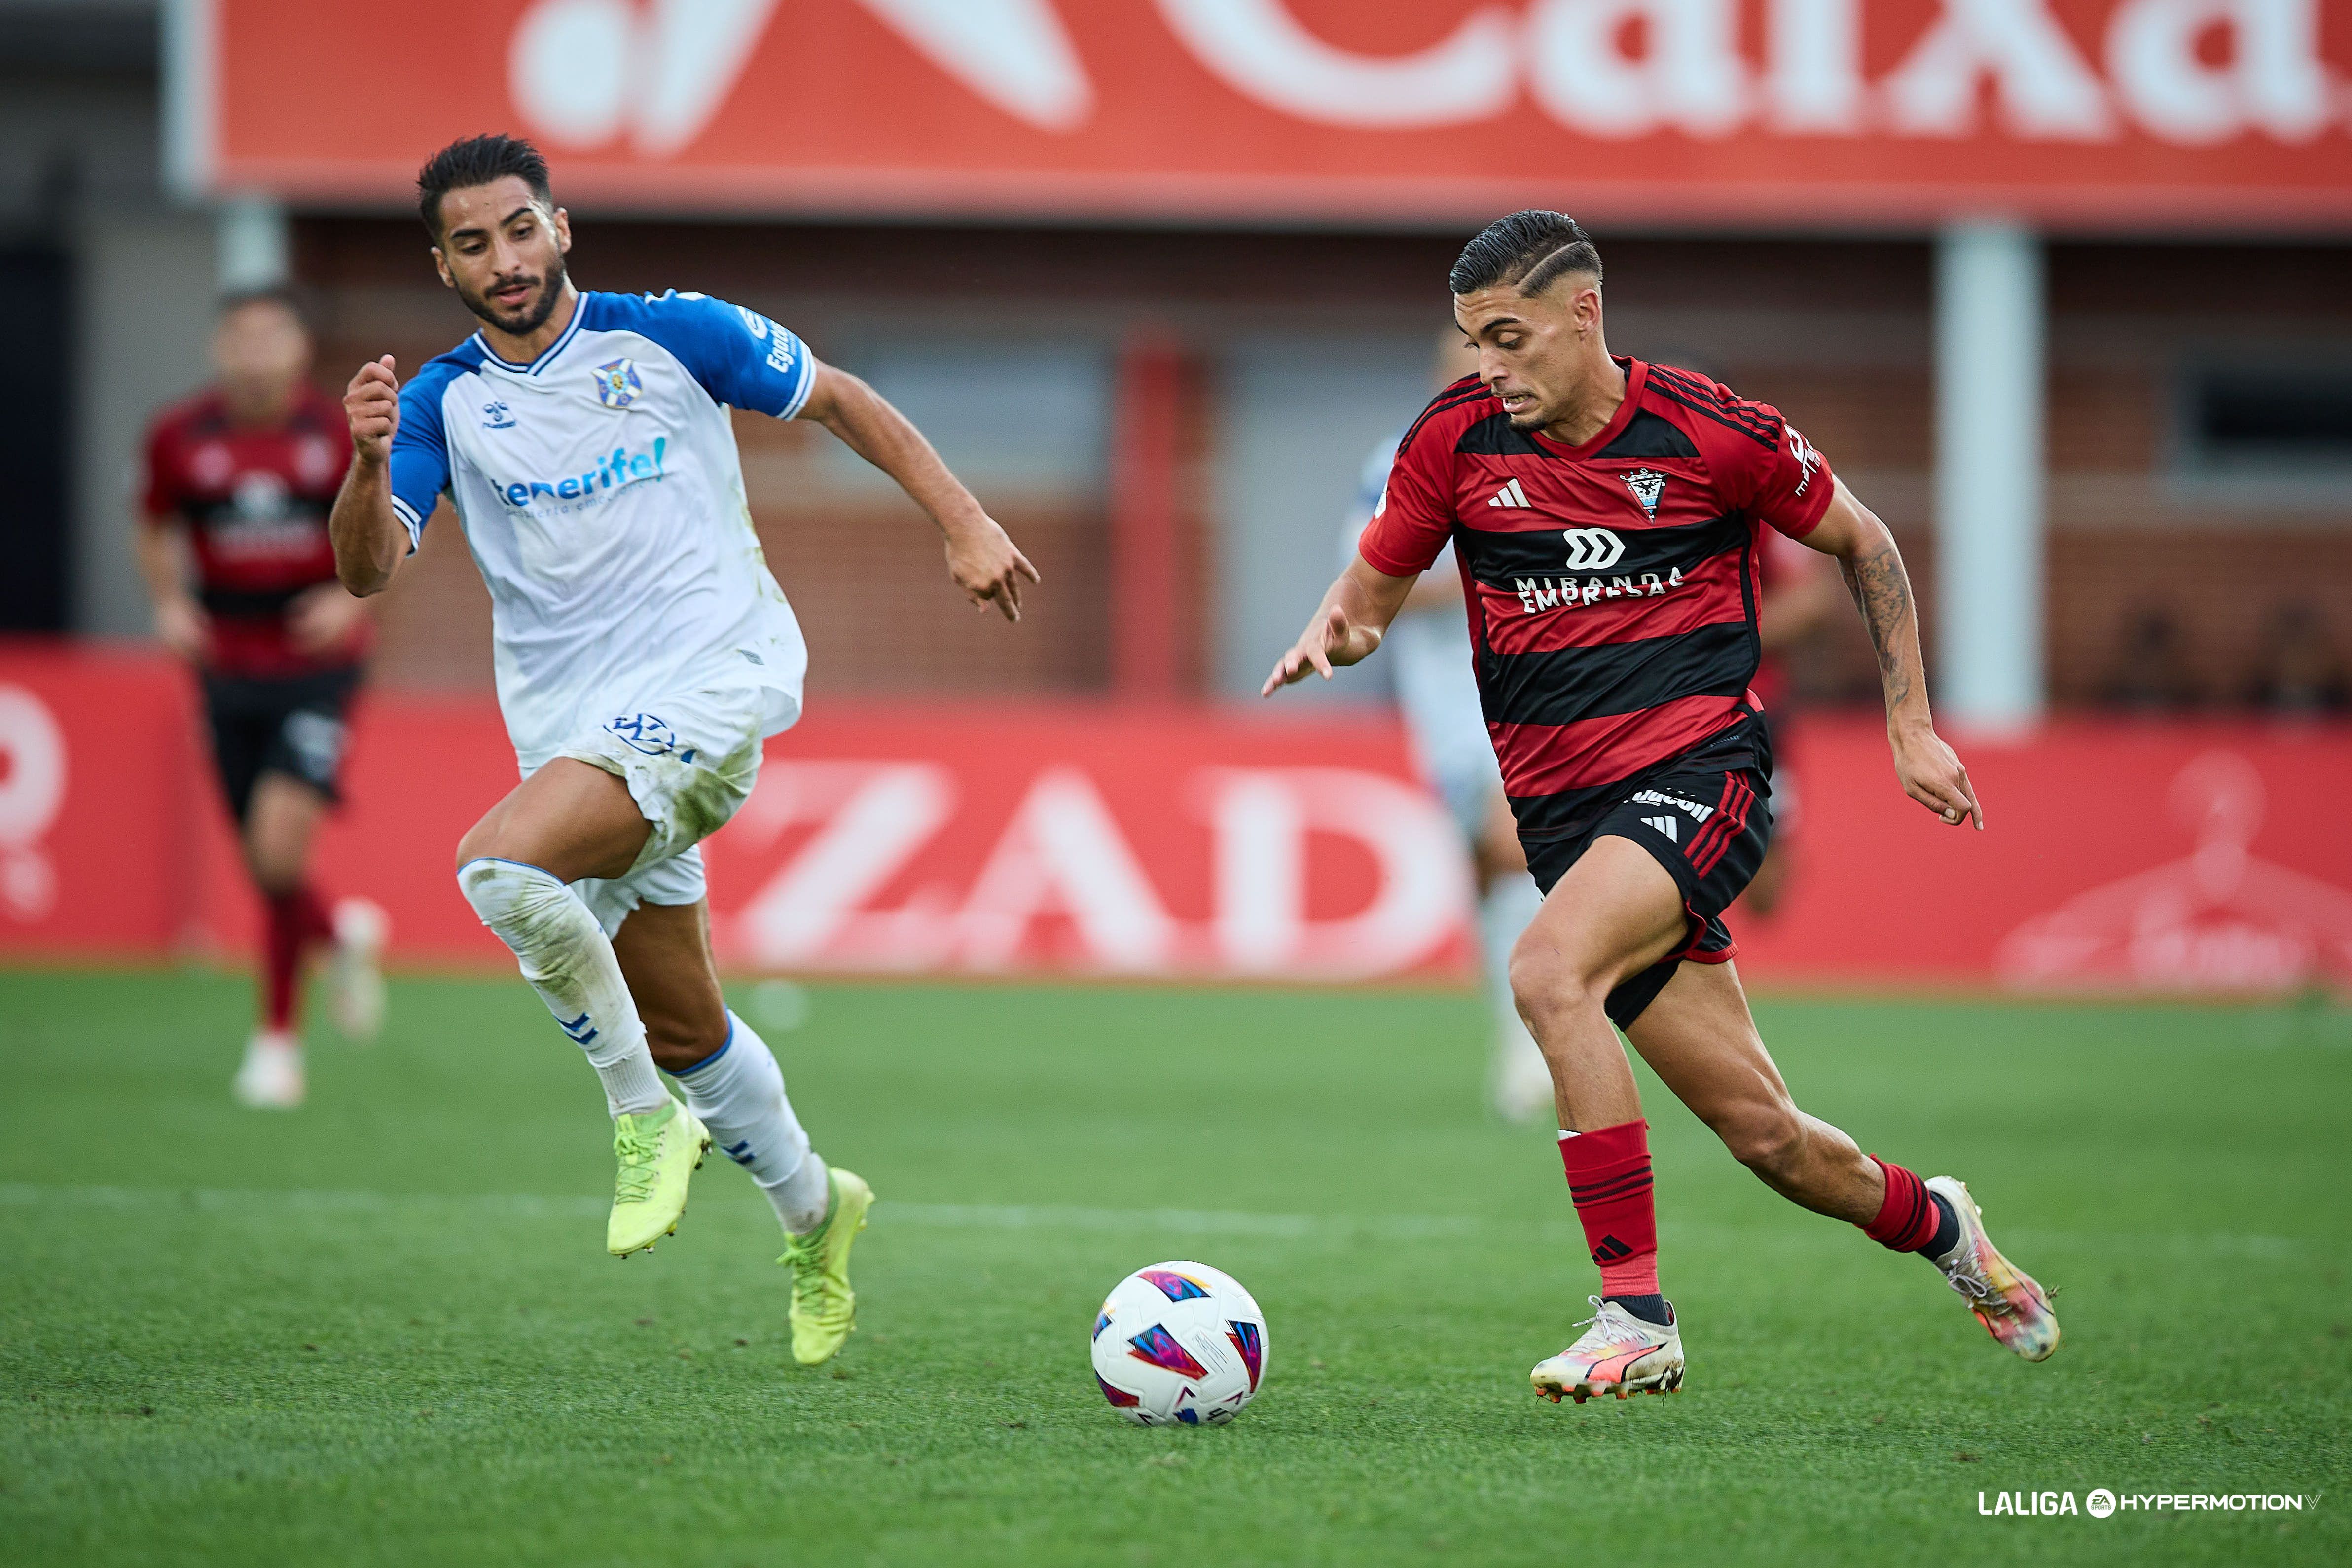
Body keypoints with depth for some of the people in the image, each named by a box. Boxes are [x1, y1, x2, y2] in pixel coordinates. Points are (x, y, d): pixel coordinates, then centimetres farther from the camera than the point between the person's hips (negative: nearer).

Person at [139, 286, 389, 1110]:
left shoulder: (339, 432, -7)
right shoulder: (178, 437, -2)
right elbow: (156, 531, 15)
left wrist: (351, 598, -12)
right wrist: (171, 602, -3)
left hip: (317, 664, -3)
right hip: (229, 665, 3)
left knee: (280, 842, -20)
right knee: (264, 871, 5)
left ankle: (278, 1036, 0)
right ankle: (339, 934, 41)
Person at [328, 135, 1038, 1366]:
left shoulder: (673, 336, -1)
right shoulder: (443, 404, 5)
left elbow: (840, 401, 11)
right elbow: (367, 569, -6)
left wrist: (964, 525, 4)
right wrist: (369, 463, -27)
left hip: (712, 679, -5)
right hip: (575, 730, 5)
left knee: (501, 866, -29)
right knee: (683, 1030, 12)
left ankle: (645, 1114, -12)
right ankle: (811, 1212, 37)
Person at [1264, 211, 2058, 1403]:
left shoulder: (1711, 433, -6)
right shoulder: (1457, 438, 1)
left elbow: (1863, 544, 9)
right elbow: (1373, 587, 12)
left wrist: (1912, 726, 9)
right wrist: (1330, 635, -12)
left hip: (1700, 773, -4)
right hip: (1562, 809, 4)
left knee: (1548, 973, -32)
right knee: (1761, 1131, 2)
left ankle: (1634, 1314, -26)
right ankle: (1932, 1223, 35)